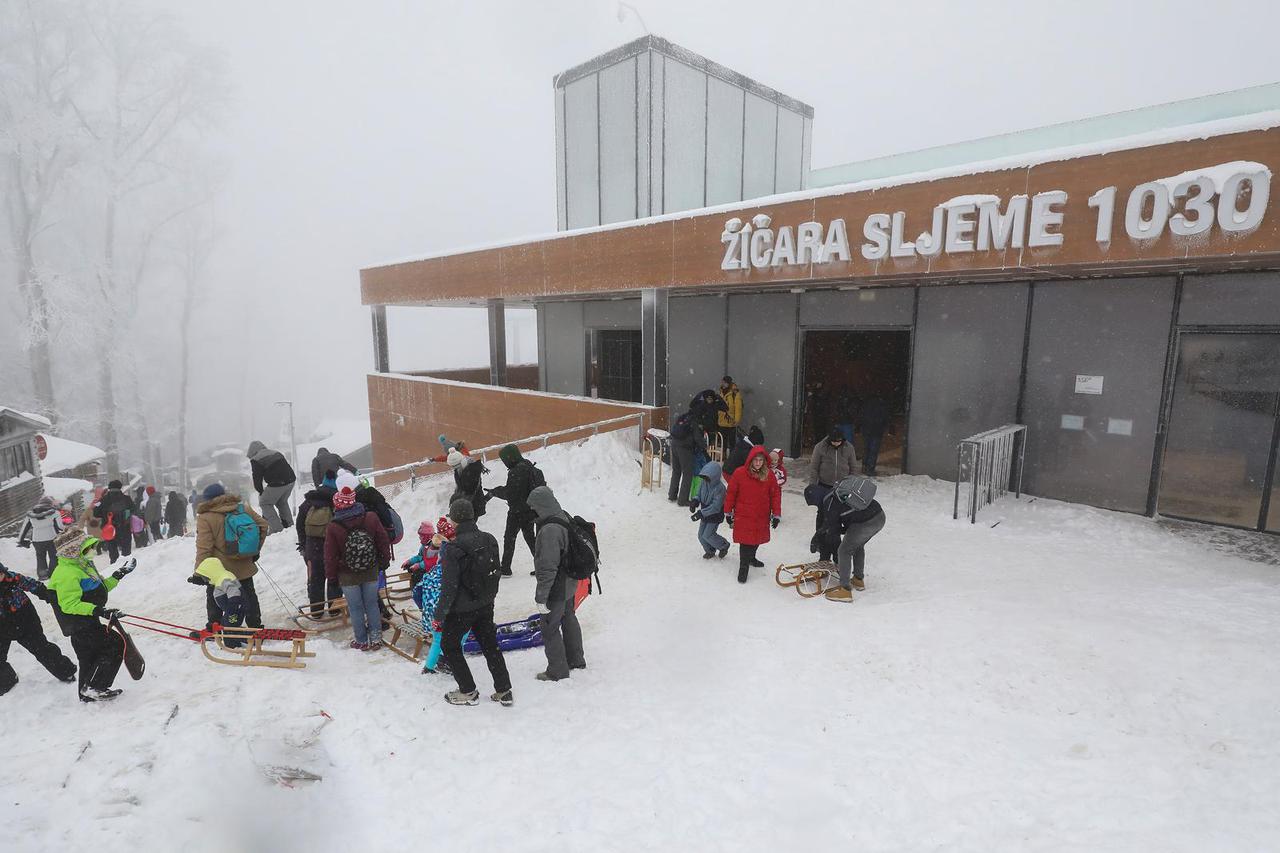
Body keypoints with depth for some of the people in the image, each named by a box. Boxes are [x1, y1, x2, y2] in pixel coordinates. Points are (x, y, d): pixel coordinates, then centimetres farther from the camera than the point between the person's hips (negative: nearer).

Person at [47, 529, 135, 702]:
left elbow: (99, 588, 23)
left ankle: (87, 694, 34)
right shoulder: (67, 573, -22)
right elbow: (69, 605, -28)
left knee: (89, 659, 20)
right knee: (115, 646, -12)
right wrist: (98, 610, -34)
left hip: (89, 621, 11)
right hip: (80, 626, -11)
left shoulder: (83, 565, 12)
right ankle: (93, 688, -5)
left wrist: (117, 576, 17)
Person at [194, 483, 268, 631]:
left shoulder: (206, 518, -16)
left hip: (219, 568, -4)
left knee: (214, 598, 16)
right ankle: (256, 627, 20)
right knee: (248, 595, 17)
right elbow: (262, 525, 2)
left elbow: (204, 547, -19)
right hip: (244, 566, 4)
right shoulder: (243, 507, -2)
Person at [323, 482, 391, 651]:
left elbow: (330, 555, -8)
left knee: (355, 608, 11)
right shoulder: (371, 518, -10)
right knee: (372, 605, 14)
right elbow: (384, 541, -1)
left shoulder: (333, 527, -16)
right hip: (371, 572, 2)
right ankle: (376, 639, 19)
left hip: (348, 576, -2)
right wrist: (384, 561, 13)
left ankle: (362, 641, 20)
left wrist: (331, 574, 7)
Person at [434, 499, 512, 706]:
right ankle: (504, 691, 22)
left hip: (462, 609, -6)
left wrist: (439, 616, -10)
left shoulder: (453, 548, -23)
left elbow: (449, 588, -21)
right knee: (490, 645, 18)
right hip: (486, 605, 6)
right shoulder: (489, 540, -4)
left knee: (450, 645, 17)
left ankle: (468, 691, 22)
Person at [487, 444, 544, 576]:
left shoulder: (516, 472, -22)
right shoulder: (529, 466, 7)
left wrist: (494, 491, -4)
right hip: (530, 509, 9)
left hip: (518, 511, -9)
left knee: (509, 538, 3)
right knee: (529, 536, 19)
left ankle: (505, 569, 9)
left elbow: (509, 493, -20)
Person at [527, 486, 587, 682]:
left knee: (550, 628, 7)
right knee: (568, 618, 25)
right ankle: (576, 660, 41)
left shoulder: (550, 530, -31)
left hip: (557, 588, -10)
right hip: (569, 583, 10)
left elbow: (548, 568, -29)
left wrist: (541, 596, -20)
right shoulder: (565, 518, -1)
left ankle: (557, 671, 21)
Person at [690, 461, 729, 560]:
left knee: (707, 535, -8)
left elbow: (716, 507, -30)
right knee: (701, 535, 10)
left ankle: (724, 546, 19)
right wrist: (696, 501, -12)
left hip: (715, 516, -7)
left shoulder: (719, 488, -29)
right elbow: (699, 494, 11)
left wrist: (701, 513, -34)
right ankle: (710, 551, 34)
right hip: (705, 514, 7)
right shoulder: (704, 482, -7)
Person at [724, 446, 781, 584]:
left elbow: (776, 495, 2)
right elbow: (730, 493, -3)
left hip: (762, 517, 4)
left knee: (757, 539, 18)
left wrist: (776, 514, 0)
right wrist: (728, 512, 1)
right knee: (745, 541, -4)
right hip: (743, 516, -3)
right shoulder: (739, 473, -11)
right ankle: (743, 568, 8)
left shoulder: (769, 475, -3)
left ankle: (750, 558, 44)